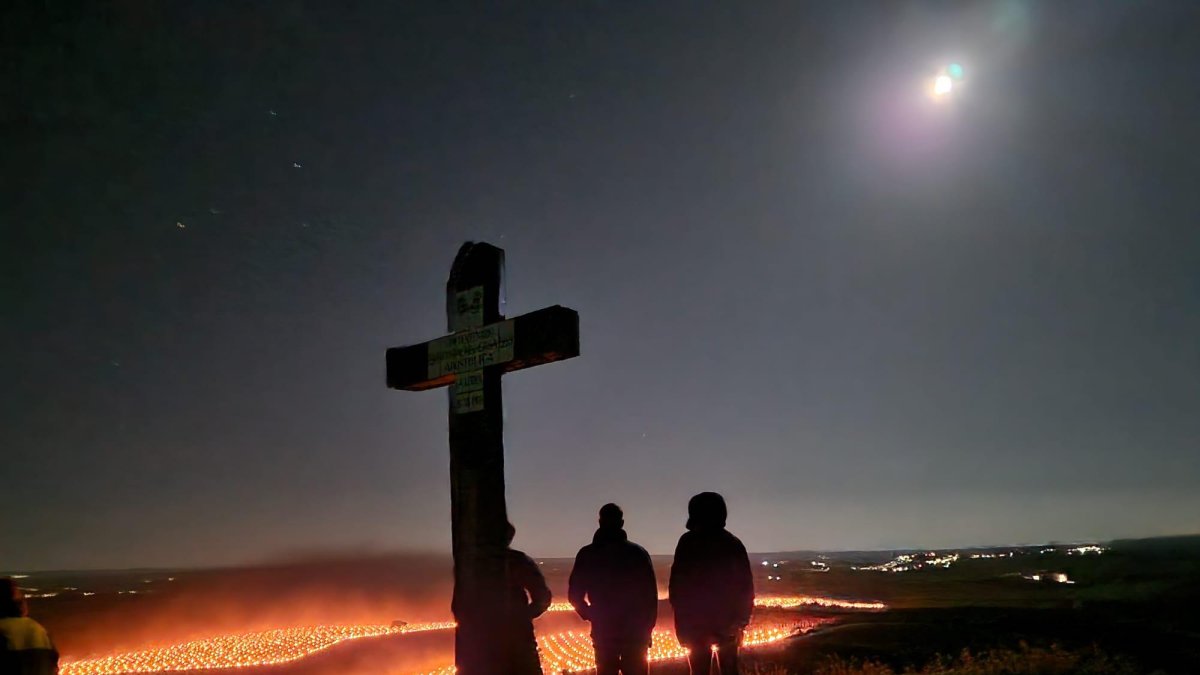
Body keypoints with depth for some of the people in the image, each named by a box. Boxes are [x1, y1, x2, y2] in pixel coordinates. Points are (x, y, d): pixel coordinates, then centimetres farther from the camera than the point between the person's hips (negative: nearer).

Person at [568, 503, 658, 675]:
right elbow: (651, 596, -3)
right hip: (635, 632, 0)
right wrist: (647, 628, 7)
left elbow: (575, 595, -1)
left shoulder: (587, 554, -1)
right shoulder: (638, 553, -1)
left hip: (603, 632, 0)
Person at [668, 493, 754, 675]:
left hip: (695, 622, -3)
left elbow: (677, 582, -8)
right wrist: (742, 619, 13)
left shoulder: (688, 542, -4)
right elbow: (746, 586, 7)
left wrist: (681, 616, -2)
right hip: (728, 623, 3)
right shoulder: (734, 543, 7)